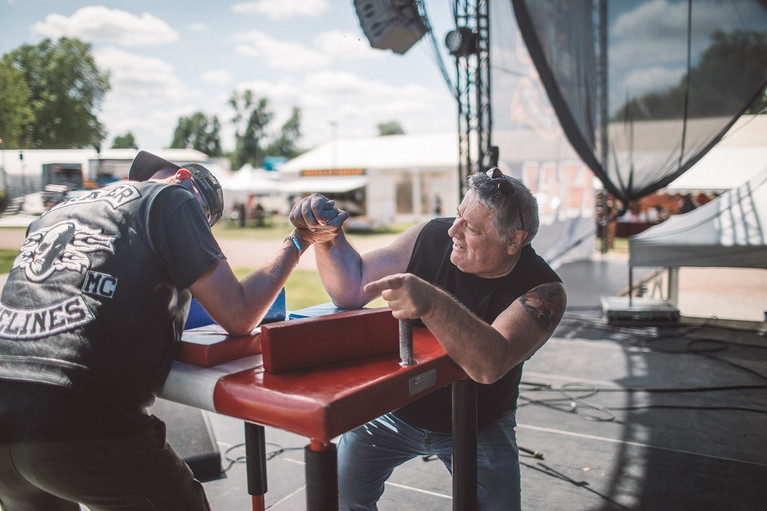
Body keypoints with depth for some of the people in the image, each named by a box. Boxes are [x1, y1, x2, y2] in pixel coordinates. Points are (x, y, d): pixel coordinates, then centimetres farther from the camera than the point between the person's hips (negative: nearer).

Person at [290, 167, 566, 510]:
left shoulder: (542, 290, -23)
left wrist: (432, 303, -56)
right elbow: (350, 289, -11)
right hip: (394, 408, 2)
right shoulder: (433, 237, -16)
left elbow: (490, 364, -41)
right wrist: (327, 239, -29)